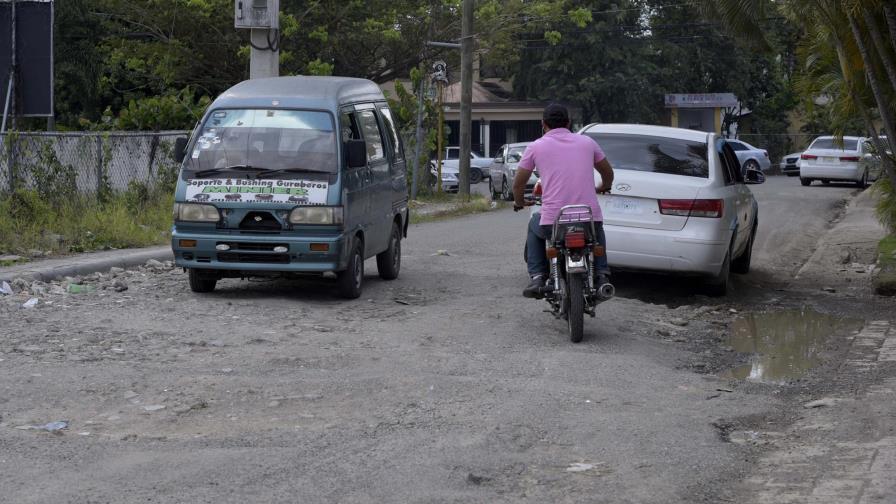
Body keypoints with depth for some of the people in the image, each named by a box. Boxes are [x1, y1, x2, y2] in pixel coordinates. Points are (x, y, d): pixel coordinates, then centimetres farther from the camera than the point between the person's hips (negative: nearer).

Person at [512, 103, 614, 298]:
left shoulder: (537, 146, 5)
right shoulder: (587, 142, 11)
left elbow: (518, 183, 12)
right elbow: (608, 172, 26)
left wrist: (519, 202, 35)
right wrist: (604, 187, 49)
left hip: (552, 222, -2)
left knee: (534, 226, 32)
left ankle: (537, 277, 17)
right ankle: (602, 275, 22)